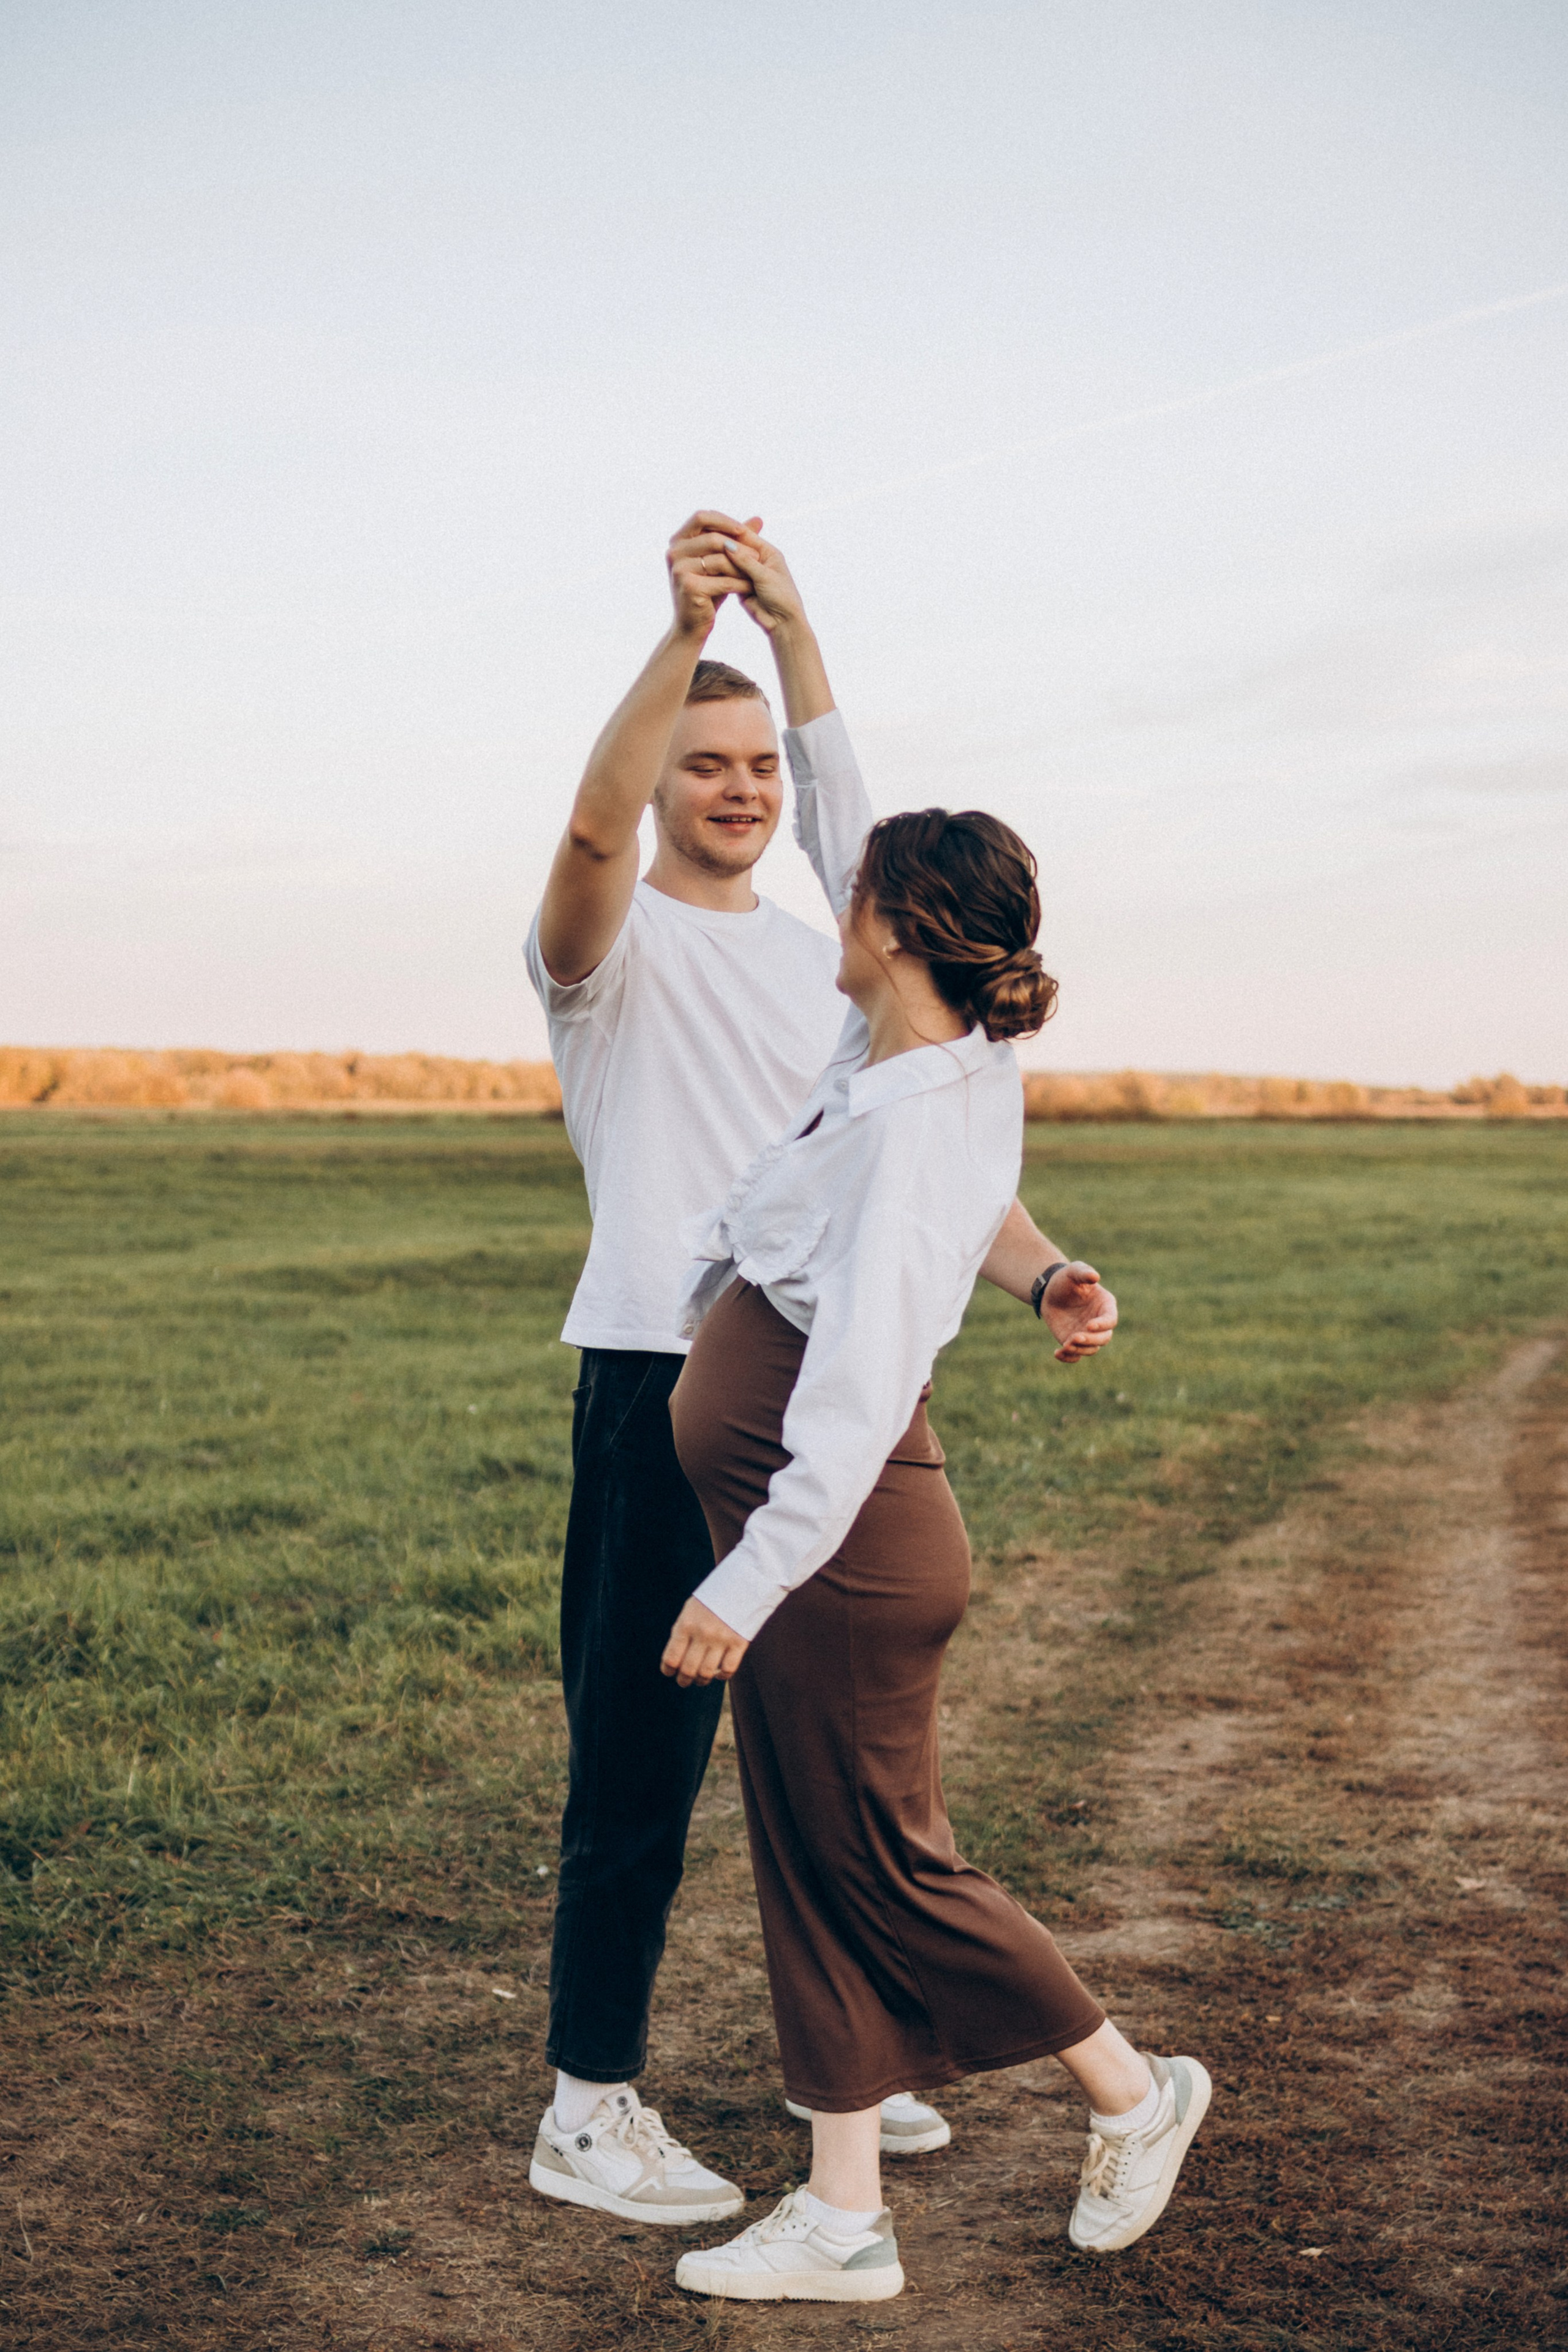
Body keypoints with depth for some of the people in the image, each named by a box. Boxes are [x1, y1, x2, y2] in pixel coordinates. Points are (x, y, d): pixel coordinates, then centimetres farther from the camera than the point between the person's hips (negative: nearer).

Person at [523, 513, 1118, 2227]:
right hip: (664, 1390, -6)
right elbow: (591, 827, -24)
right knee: (639, 1763, -3)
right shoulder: (610, 942, 0)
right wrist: (686, 633, -34)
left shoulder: (823, 964, 18)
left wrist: (1039, 1271, -7)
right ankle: (587, 2113, 9)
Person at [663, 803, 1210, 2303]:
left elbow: (866, 1382, -29)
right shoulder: (913, 1056, 5)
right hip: (812, 1550, 9)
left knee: (880, 1868, 5)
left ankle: (1133, 2094, 25)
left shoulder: (914, 1121, -21)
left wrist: (750, 1577, -31)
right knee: (812, 1872, 12)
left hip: (844, 1552, -9)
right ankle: (844, 2221, 21)